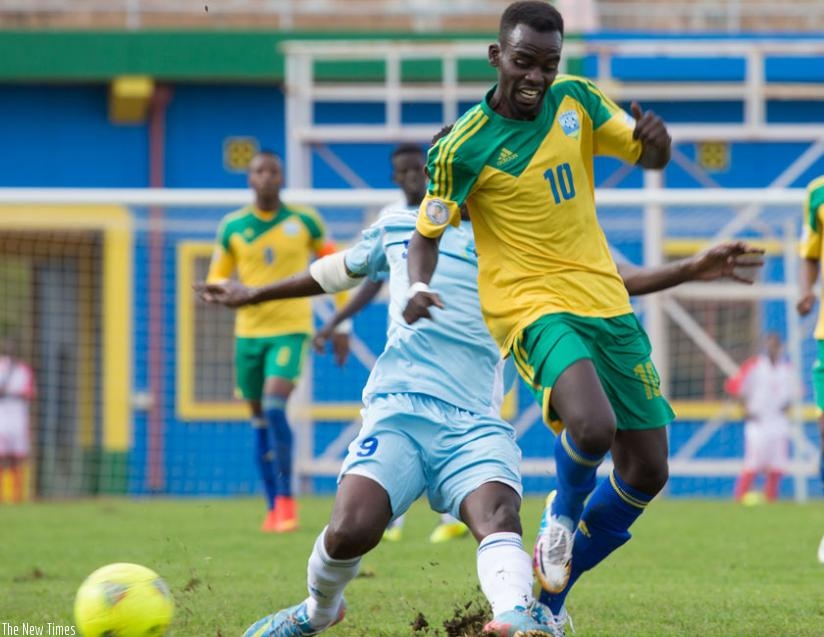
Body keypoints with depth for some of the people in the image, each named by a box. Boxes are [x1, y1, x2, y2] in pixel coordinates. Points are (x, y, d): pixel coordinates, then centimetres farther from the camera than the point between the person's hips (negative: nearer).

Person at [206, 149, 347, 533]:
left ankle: (285, 498, -14)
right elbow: (215, 279, 10)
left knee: (275, 405, -22)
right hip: (249, 330, 3)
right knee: (259, 419, 6)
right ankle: (274, 507, 16)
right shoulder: (232, 227, 4)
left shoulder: (304, 221, 0)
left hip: (290, 328, -3)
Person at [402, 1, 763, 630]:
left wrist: (656, 135, -17)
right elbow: (428, 231, -3)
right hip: (532, 306, -6)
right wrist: (420, 286, -24)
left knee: (647, 472, 5)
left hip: (606, 302, 6)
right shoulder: (464, 148, -12)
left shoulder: (576, 100, 1)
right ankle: (563, 514, 3)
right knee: (592, 427, -33)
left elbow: (651, 158, 7)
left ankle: (549, 593, 22)